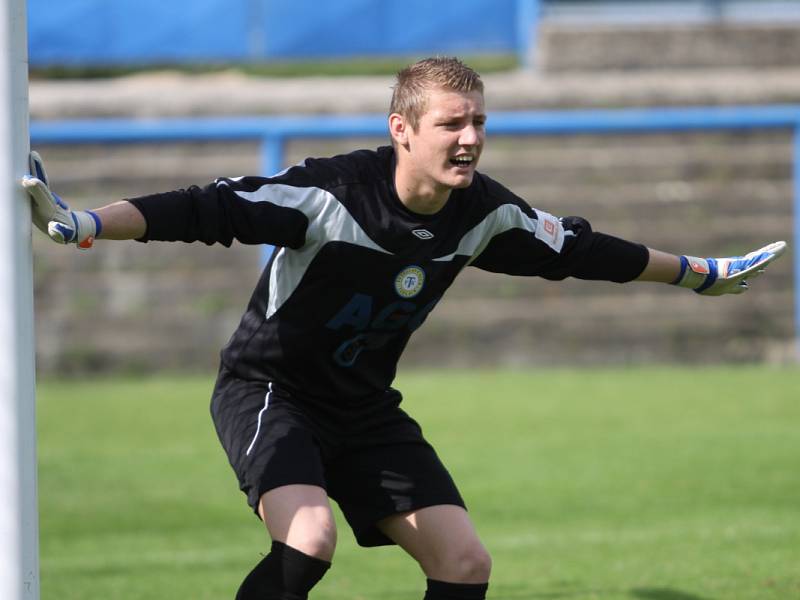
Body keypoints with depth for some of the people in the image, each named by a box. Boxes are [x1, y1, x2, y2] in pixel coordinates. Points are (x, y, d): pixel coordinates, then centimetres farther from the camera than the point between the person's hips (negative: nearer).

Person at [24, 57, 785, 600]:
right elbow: (213, 209, -31)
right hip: (268, 387, -7)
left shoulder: (483, 213, -7)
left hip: (365, 409, 7)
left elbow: (578, 250, 9)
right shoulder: (333, 191, -26)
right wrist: (81, 225, -44)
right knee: (308, 538, -32)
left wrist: (700, 274, 20)